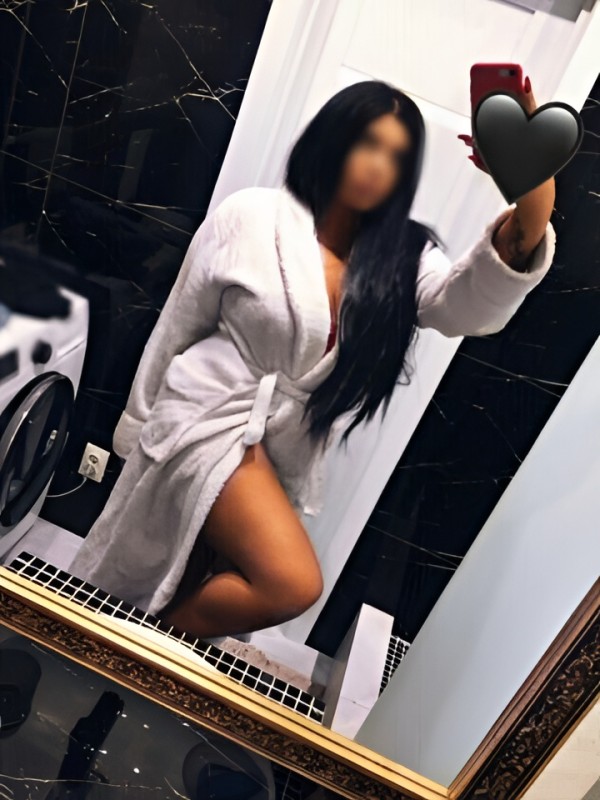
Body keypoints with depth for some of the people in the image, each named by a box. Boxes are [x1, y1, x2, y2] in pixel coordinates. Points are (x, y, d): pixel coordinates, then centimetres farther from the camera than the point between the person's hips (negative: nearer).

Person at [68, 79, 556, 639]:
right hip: (212, 417, -4)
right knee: (293, 585, -19)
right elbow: (177, 327, -2)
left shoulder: (403, 256, 0)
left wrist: (529, 224, -40)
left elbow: (471, 306, -21)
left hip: (286, 451, 5)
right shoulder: (249, 216, -8)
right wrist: (137, 426, 5)